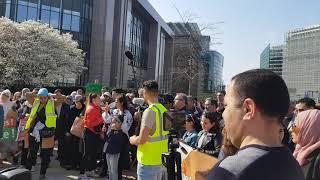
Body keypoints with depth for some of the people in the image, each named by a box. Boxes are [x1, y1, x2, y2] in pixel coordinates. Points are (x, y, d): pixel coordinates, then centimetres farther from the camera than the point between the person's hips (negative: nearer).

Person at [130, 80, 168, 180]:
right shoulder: (164, 110, 4)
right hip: (161, 160, 8)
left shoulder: (149, 111, -21)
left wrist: (132, 140, -2)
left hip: (148, 162, -7)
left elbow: (141, 140, -23)